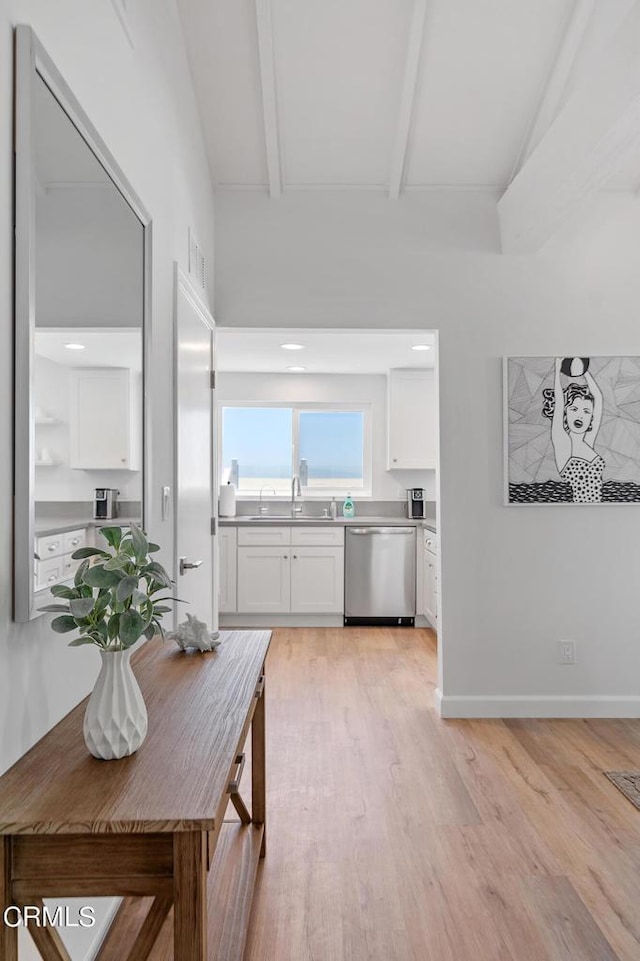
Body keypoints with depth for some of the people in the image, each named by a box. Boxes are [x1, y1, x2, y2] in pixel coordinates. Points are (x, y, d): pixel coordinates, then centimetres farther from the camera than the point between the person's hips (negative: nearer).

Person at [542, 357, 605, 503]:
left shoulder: (588, 442, 6)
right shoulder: (561, 443, -6)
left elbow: (598, 398, 8)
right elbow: (559, 402, -13)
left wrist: (584, 370, 10)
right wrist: (557, 370, -5)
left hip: (598, 500, 4)